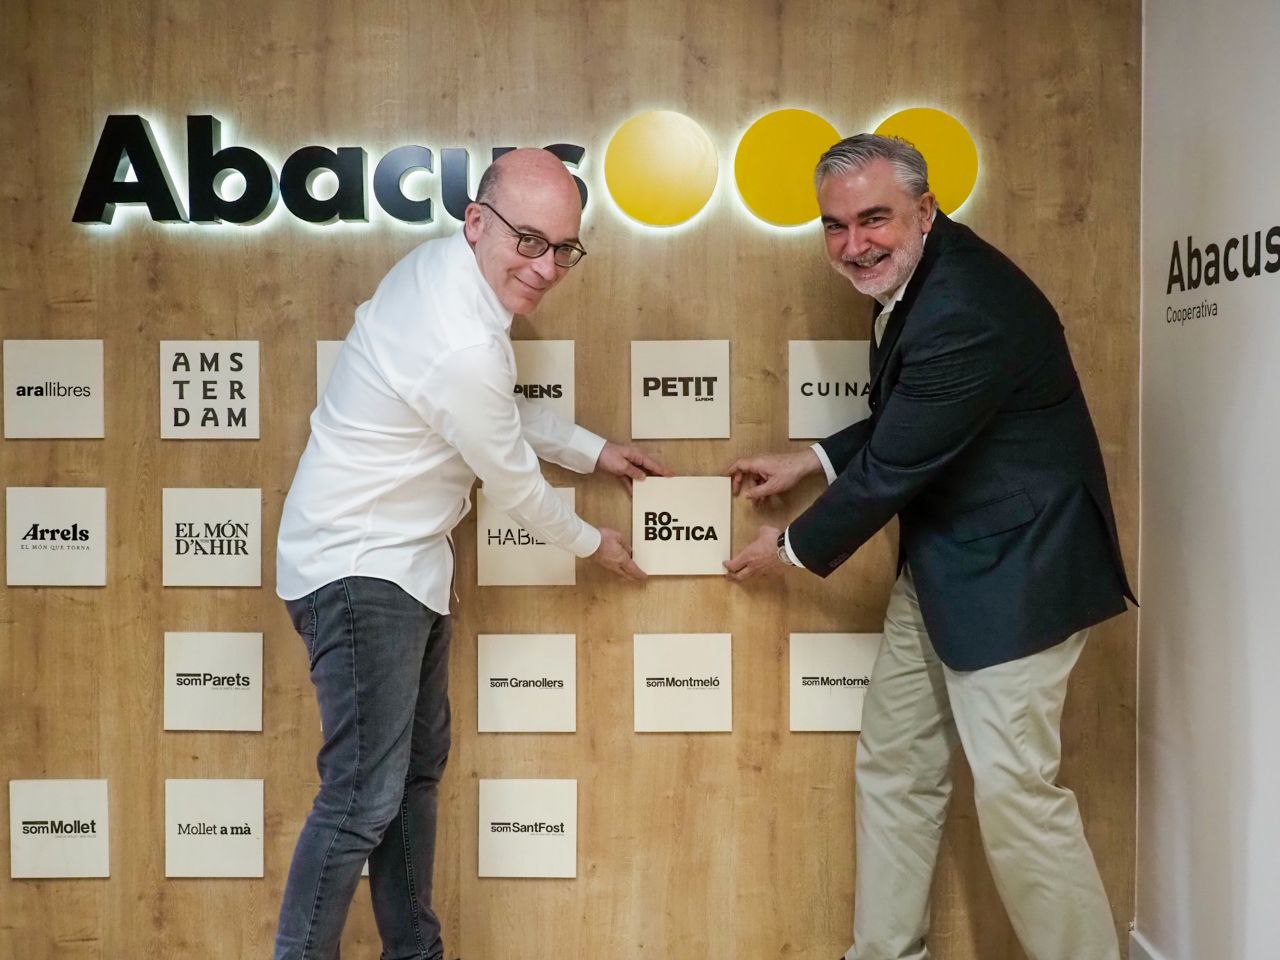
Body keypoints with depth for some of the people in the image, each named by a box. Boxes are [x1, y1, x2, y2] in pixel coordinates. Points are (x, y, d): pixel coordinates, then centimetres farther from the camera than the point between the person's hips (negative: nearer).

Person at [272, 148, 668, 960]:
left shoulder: (444, 266, 0)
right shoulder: (465, 346, -28)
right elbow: (514, 483, -13)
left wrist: (593, 450, 21)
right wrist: (592, 542, 5)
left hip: (403, 559, 11)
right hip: (359, 569, -11)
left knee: (418, 766, 17)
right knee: (364, 796, -9)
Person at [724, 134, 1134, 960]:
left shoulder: (966, 310, -26)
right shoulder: (916, 278, 5)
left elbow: (892, 470, -20)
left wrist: (793, 549, -5)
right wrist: (811, 461, 12)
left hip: (1011, 572, -10)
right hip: (940, 565, 10)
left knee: (1015, 791, -7)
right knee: (894, 768, 15)